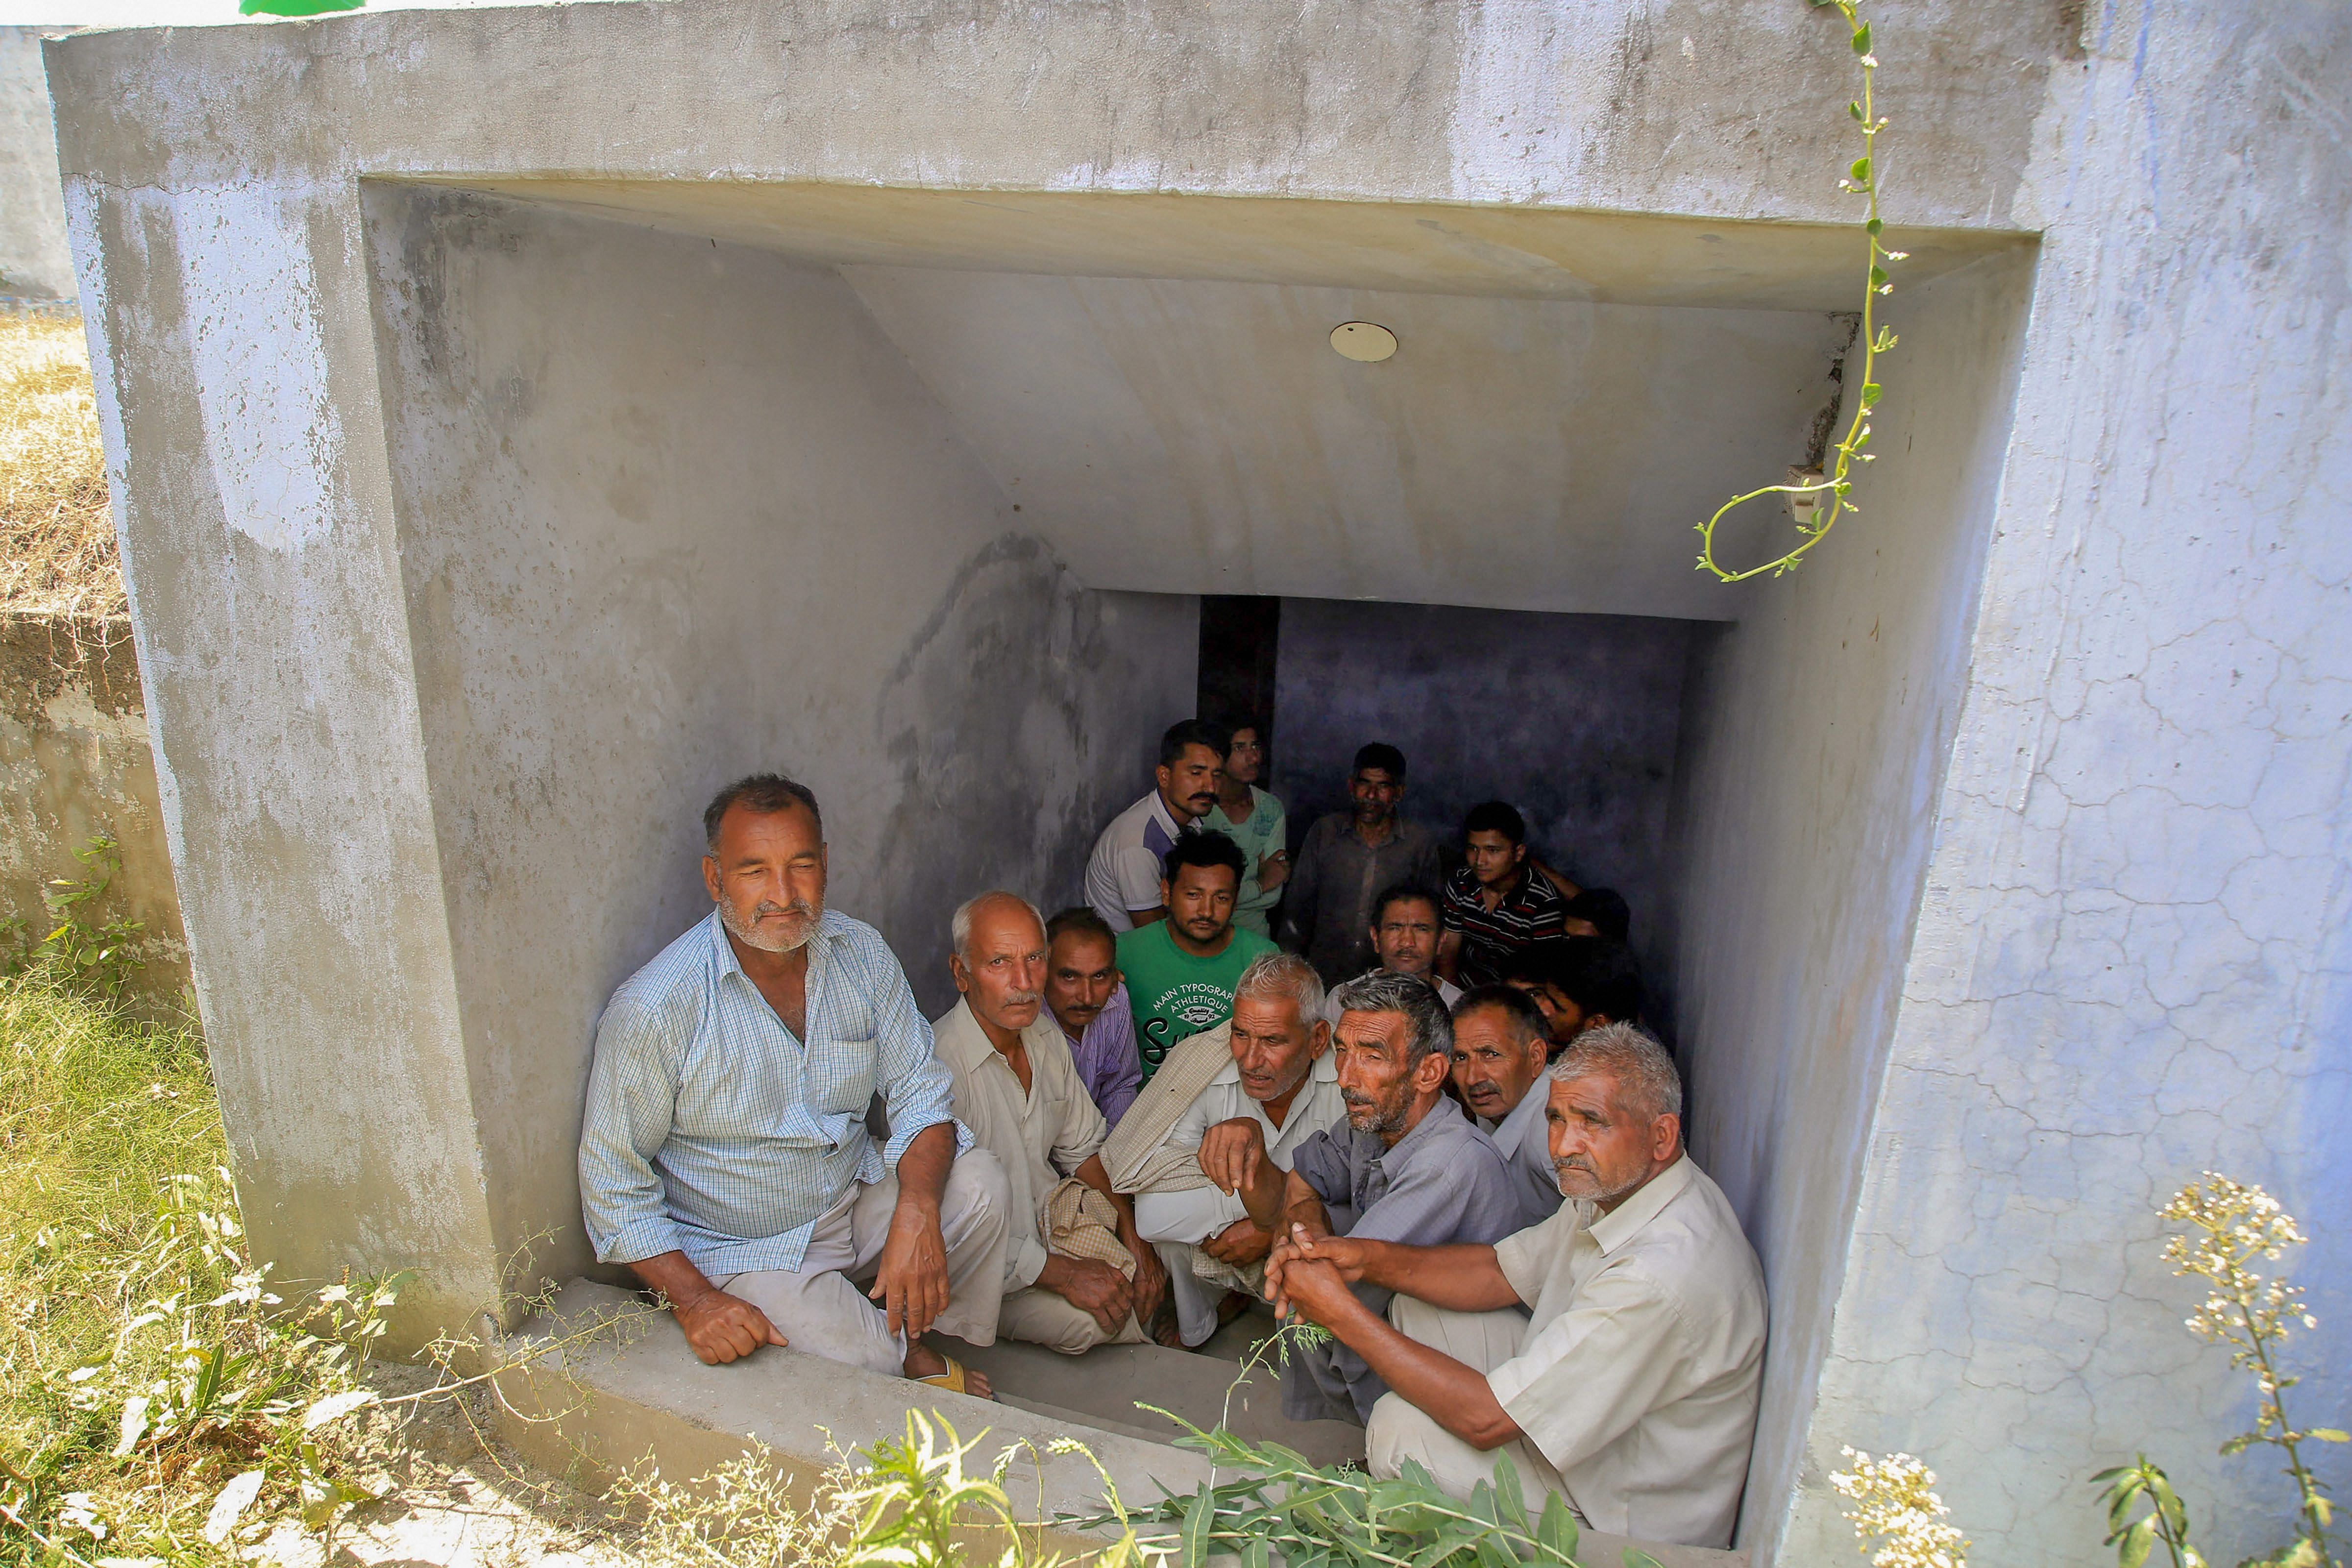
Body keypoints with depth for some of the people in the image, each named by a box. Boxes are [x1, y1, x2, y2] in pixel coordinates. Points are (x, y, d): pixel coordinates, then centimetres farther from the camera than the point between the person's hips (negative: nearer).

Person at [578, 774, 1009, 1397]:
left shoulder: (861, 953, -8)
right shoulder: (652, 1010, -21)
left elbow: (920, 1090, -4)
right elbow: (614, 1181, -11)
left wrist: (917, 1213, -23)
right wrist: (694, 1298, -22)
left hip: (859, 1199, 5)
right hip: (748, 1248, -4)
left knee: (978, 1182, -21)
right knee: (859, 1358, -26)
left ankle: (920, 1344, 6)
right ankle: (908, 1366, 12)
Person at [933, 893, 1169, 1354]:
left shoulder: (1045, 1035, 1)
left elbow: (1085, 1149, 11)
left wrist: (1132, 1235, -3)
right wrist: (1063, 1273, -24)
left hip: (1051, 1220, 8)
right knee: (1087, 1320, -27)